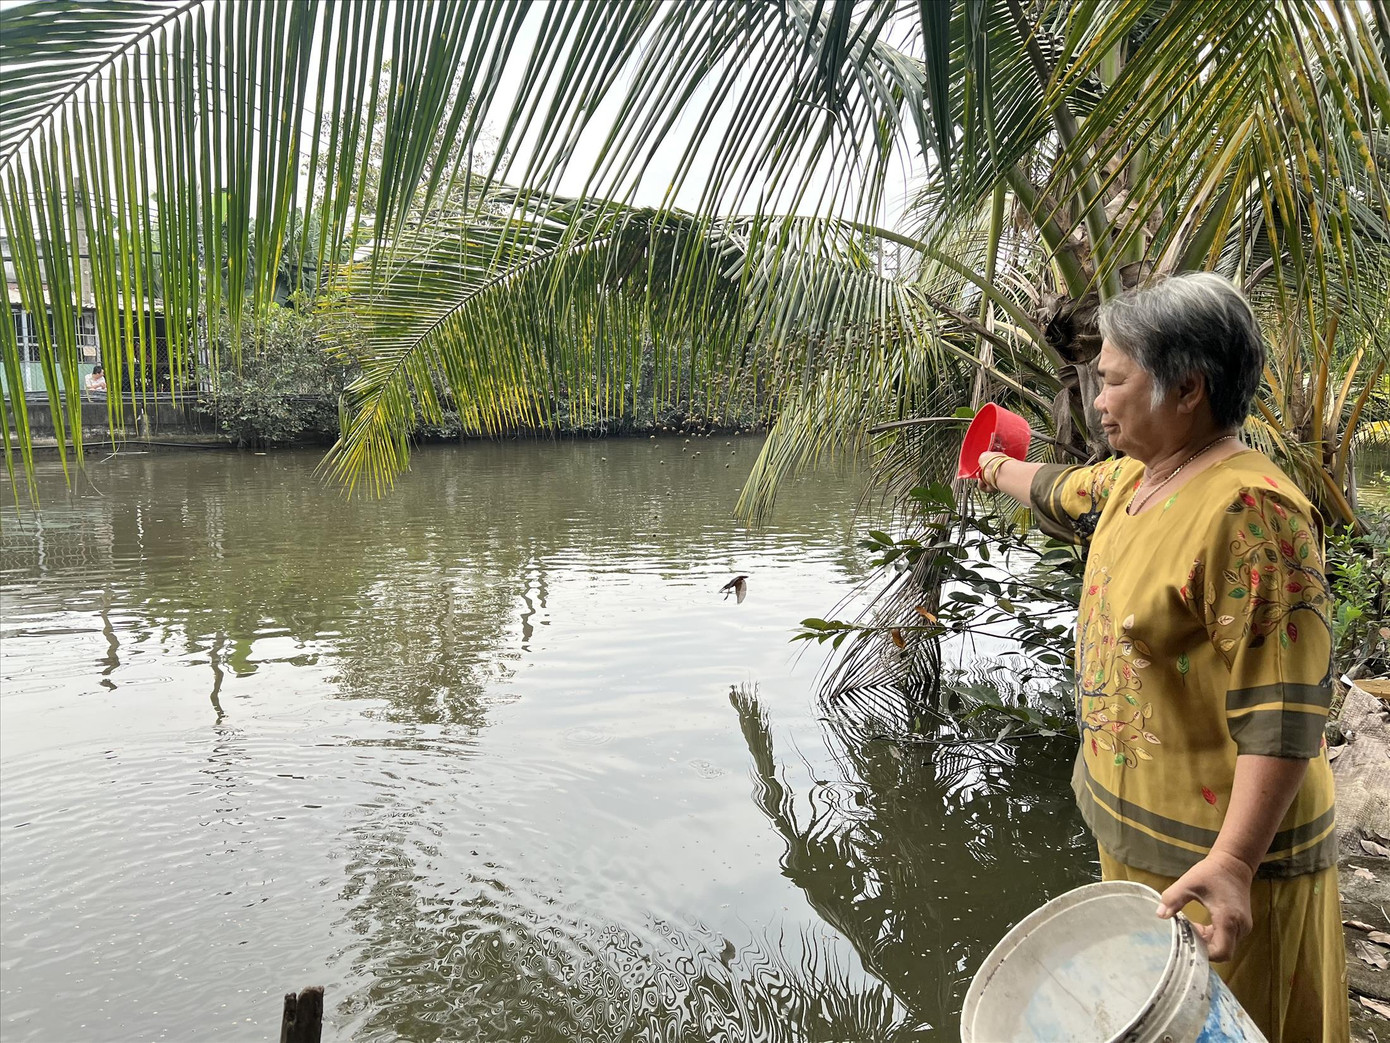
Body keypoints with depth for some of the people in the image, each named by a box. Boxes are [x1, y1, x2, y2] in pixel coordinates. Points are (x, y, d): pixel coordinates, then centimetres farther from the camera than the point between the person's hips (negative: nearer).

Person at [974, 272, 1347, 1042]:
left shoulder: (1249, 508, -24)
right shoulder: (1132, 480, 4)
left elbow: (1283, 709, -26)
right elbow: (1061, 493, 28)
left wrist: (1233, 862, -30)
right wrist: (996, 470, 46)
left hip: (1212, 844, -8)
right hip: (1135, 827, 8)